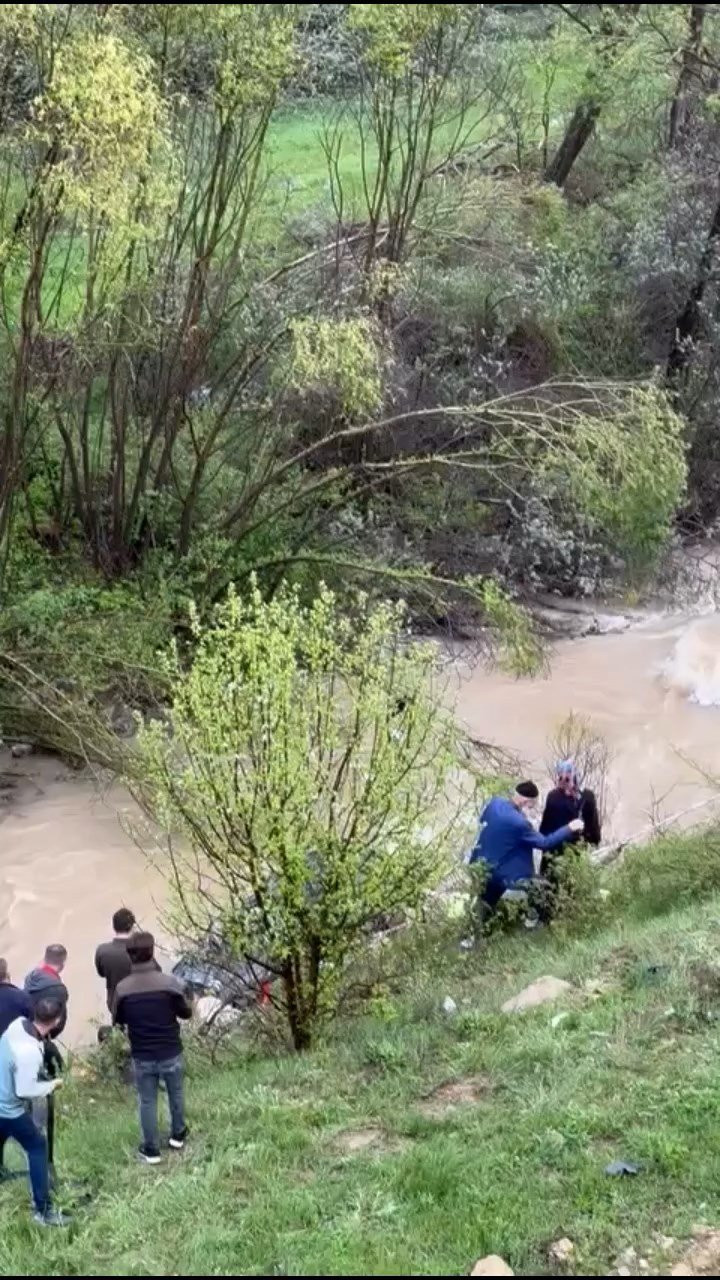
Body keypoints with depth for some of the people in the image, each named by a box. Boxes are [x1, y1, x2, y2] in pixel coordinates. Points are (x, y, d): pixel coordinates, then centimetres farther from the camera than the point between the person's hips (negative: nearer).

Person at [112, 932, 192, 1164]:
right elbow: (187, 1012, -5)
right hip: (171, 1053, 0)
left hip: (142, 1056, 0)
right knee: (176, 1093, 24)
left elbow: (118, 1020, 2)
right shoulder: (169, 982, -19)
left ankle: (151, 1150, 25)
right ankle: (177, 1135, 42)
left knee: (147, 1101, 17)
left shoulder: (122, 988, -14)